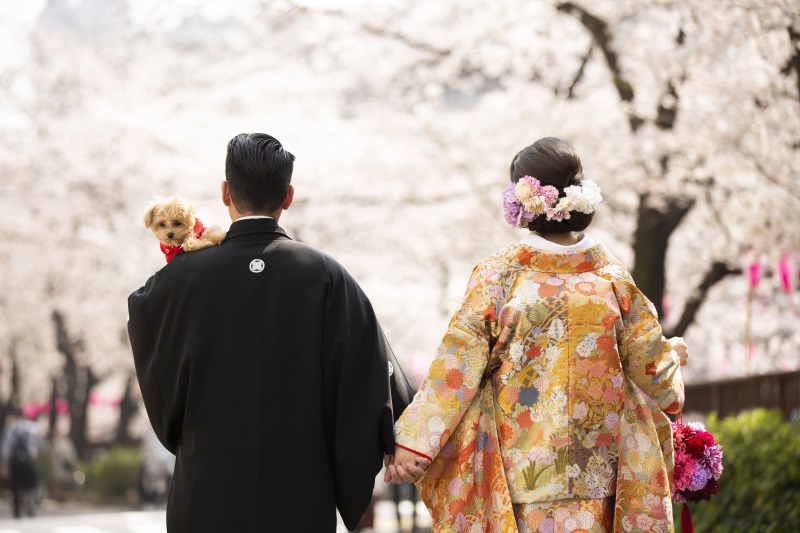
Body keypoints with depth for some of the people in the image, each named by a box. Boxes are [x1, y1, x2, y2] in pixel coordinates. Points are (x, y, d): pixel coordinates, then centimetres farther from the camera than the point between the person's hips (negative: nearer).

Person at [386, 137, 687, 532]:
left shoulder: (497, 276, -9)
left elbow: (458, 366, -12)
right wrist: (674, 354, 29)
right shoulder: (613, 277, -3)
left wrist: (414, 442, -10)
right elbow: (652, 368, 5)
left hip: (519, 471, -2)